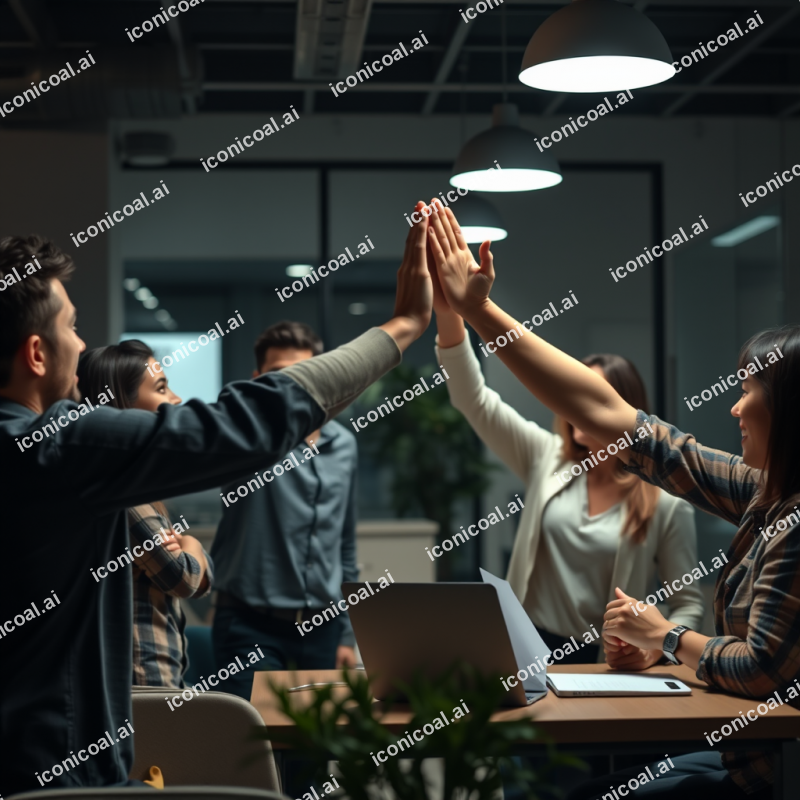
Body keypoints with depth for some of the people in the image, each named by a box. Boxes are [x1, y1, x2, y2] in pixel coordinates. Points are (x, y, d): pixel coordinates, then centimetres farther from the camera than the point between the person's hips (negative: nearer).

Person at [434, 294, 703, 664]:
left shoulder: (666, 502, 0)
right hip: (528, 647, 3)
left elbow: (688, 603, 3)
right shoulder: (547, 460, 9)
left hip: (606, 662, -2)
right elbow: (475, 400, 1)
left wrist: (655, 645, -18)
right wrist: (449, 315, -12)